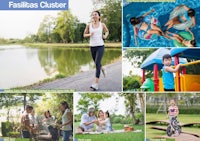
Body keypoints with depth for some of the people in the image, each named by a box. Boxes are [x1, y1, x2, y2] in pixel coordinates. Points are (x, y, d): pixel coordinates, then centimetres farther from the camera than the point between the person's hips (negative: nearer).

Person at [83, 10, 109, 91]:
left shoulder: (102, 24, 1)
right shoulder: (89, 25, 3)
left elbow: (107, 31, 20)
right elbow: (84, 35, 11)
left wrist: (105, 36, -2)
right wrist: (89, 34, -10)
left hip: (100, 46, -3)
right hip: (92, 47, 3)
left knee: (97, 63, -16)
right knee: (97, 63, 19)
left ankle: (96, 84, -19)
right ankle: (102, 69, 58)